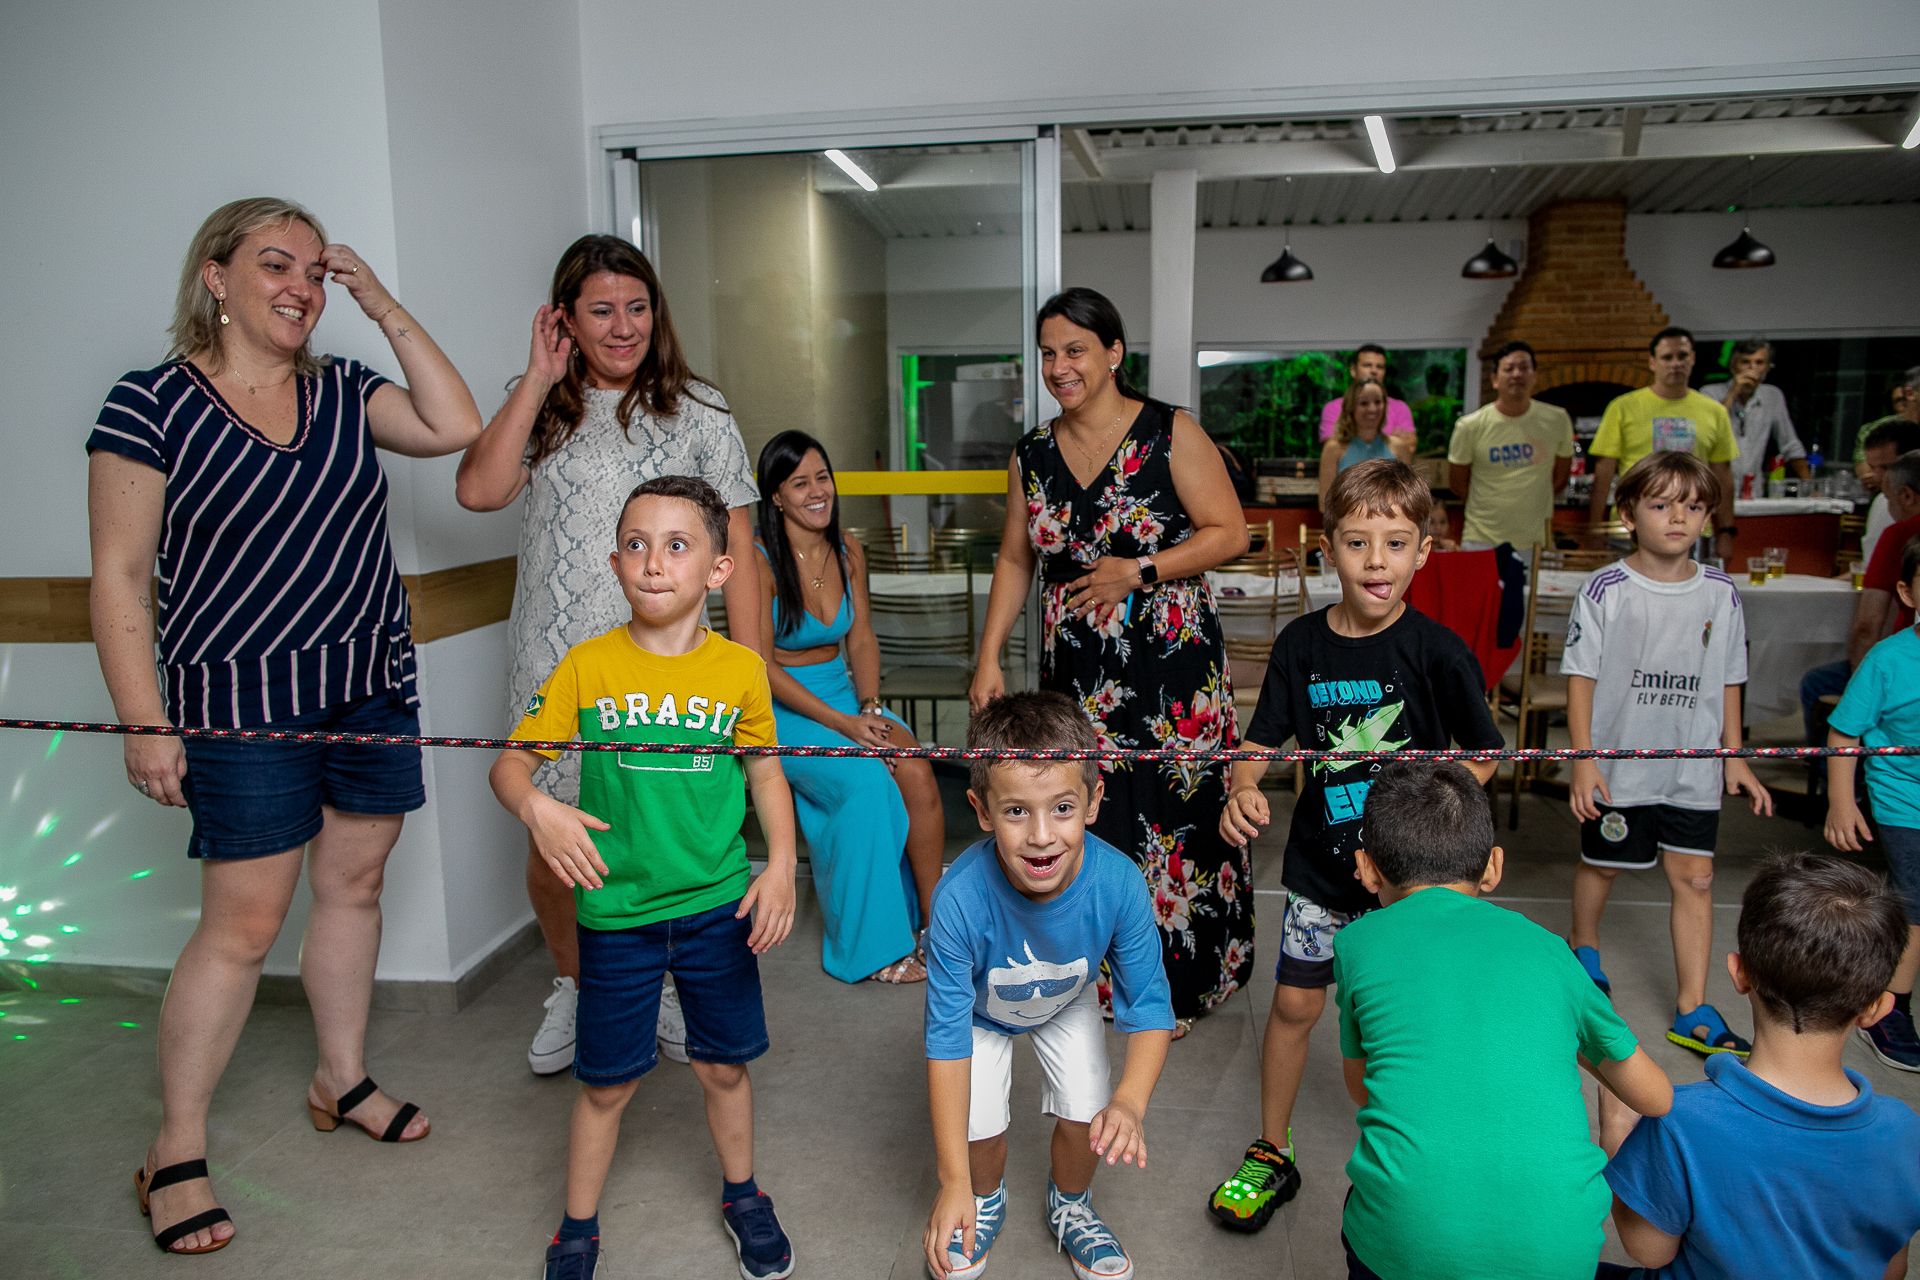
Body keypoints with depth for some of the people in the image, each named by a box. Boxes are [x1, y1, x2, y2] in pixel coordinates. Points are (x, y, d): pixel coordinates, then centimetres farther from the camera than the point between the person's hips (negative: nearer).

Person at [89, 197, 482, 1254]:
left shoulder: (343, 393, 8)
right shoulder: (150, 406, -7)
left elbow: (455, 426, -7)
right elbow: (120, 578, -8)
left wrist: (386, 308, -3)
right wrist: (145, 724, -13)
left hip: (374, 687, 5)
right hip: (243, 700, -5)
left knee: (354, 885, 13)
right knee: (243, 922, -2)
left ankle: (341, 1079, 33)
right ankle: (175, 1151, 16)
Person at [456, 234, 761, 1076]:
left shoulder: (697, 410, 6)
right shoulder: (540, 410, 9)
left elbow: (736, 548, 4)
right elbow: (477, 490, -11)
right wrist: (539, 380, -7)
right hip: (556, 667, 1)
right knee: (552, 850, 6)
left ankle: (667, 987, 31)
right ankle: (574, 987, 34)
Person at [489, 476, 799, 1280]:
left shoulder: (739, 668, -6)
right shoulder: (588, 666, -9)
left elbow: (765, 771, 5)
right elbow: (509, 762, -4)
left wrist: (781, 865, -6)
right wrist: (536, 807, -26)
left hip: (716, 905, 1)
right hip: (616, 911, -1)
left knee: (723, 1063, 17)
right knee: (608, 1081, 12)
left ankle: (740, 1195, 43)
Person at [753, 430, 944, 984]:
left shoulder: (849, 552, 5)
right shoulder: (761, 562, -13)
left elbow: (861, 638, 9)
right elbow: (761, 666, -14)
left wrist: (870, 707, -10)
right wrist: (842, 724, -20)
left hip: (843, 694, 5)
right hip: (782, 710, -5)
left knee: (918, 774, -23)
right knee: (866, 782, -29)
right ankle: (871, 947, -13)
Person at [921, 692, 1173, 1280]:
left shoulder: (1117, 883, -38)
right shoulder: (961, 899, -43)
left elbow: (1150, 1008, -25)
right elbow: (947, 1036, -34)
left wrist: (1130, 1101, -44)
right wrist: (954, 1183, -32)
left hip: (1067, 1003, 1)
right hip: (982, 1010, -1)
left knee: (1089, 1115, -8)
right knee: (979, 1130, -10)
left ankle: (1070, 1205, 29)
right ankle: (986, 1198, 29)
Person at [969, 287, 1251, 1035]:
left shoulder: (1170, 434, -4)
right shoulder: (1032, 455, 9)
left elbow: (1230, 533, -5)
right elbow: (1015, 561, 13)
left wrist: (1137, 570, -15)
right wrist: (988, 658, 5)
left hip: (1170, 664, -3)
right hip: (1076, 673, 4)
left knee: (1175, 817, -1)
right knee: (1087, 821, 6)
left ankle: (1179, 980, 17)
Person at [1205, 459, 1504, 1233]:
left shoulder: (1437, 652, -14)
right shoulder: (1302, 644, -6)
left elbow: (1482, 754, -4)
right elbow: (1263, 739, -1)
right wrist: (1243, 788, -20)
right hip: (1320, 862, 2)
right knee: (1294, 1004, 10)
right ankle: (1272, 1154, 29)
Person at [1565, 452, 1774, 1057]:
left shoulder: (1720, 593, 1)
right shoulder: (1605, 589, -10)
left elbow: (1728, 680, 10)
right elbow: (1581, 676, -9)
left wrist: (1735, 756, 9)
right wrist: (1583, 758, -13)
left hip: (1694, 770, 3)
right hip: (1618, 765, -3)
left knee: (1695, 877, 4)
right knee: (1601, 864, 14)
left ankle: (1693, 1012, 13)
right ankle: (1584, 949, 42)